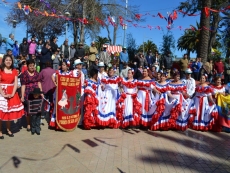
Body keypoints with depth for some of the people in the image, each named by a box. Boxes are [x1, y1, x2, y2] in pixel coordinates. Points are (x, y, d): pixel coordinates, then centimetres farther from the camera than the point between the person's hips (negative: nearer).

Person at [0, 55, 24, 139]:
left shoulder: (14, 71, 8)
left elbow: (16, 84, 2)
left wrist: (12, 94, -10)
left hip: (12, 94, 3)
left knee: (10, 112, 8)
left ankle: (8, 129, 23)